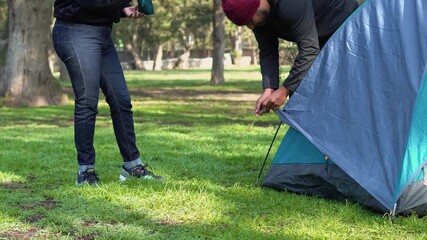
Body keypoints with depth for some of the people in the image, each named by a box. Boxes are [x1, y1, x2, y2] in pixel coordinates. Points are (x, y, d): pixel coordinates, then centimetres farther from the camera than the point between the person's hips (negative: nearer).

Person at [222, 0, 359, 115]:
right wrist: (268, 90, -20)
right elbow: (267, 53, -6)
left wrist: (284, 90, -34)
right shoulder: (260, 16, -12)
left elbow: (309, 50, -37)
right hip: (321, 38, 9)